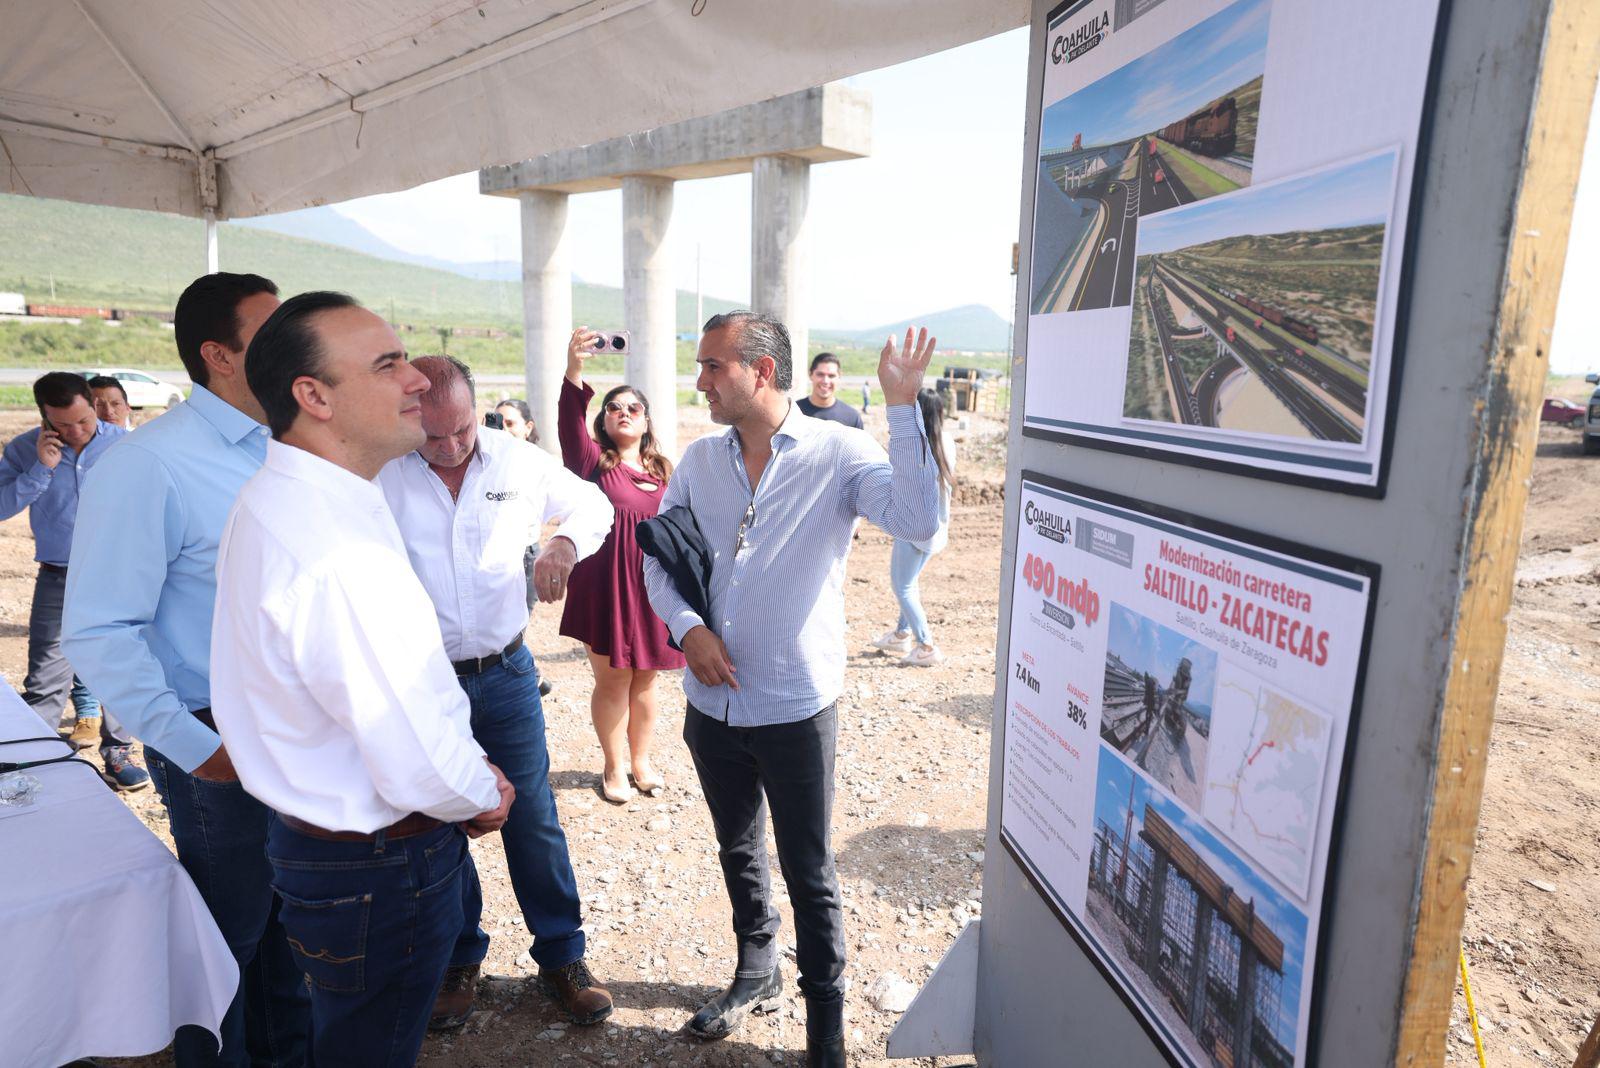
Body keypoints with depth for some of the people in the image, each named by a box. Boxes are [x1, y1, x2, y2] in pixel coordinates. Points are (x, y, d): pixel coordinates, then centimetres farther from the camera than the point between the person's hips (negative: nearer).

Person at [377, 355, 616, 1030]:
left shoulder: (521, 461, -5)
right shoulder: (377, 474, -11)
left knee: (533, 821, 8)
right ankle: (457, 961, 37)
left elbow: (594, 505, 9)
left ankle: (562, 957, 27)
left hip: (506, 675, 1)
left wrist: (565, 544, -13)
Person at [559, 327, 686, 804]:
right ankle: (614, 768, 26)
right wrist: (573, 371, -38)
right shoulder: (594, 461, -3)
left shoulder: (662, 470, 8)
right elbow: (570, 425, -23)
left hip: (653, 585, 3)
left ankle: (640, 761, 33)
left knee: (644, 680, 14)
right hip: (606, 586, -3)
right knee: (612, 680, 7)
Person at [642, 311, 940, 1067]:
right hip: (712, 705, 5)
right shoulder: (699, 461, 2)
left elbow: (918, 520, -26)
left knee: (809, 873, 9)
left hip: (796, 709, -5)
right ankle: (756, 974, 47)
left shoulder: (836, 453, -12)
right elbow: (656, 558, 7)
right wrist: (686, 627, -11)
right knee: (738, 851, 23)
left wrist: (902, 409, -31)